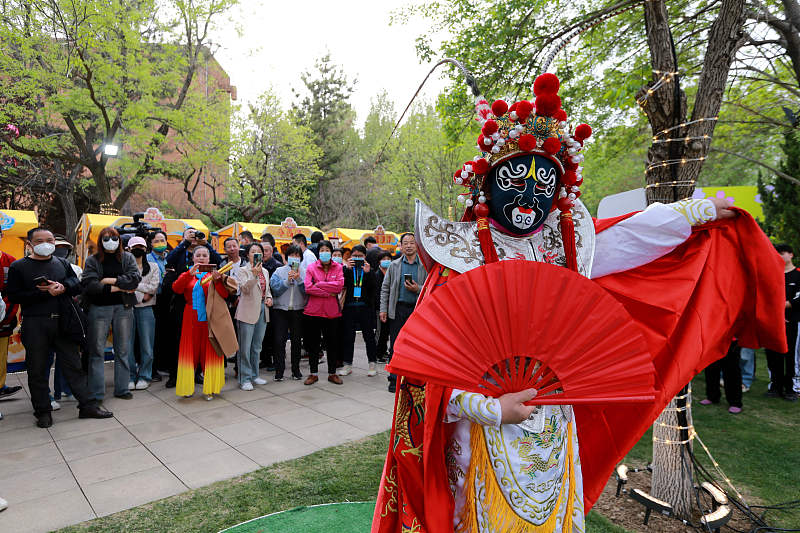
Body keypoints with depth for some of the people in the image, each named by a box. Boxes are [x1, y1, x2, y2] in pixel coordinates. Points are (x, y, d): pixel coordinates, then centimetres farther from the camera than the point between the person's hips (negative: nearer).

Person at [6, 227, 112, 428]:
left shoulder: (62, 264, 14)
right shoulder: (18, 267, 2)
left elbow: (77, 285, 9)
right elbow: (13, 296, -5)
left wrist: (63, 287, -11)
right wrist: (44, 293, -14)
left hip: (63, 322, 3)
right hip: (35, 325, -2)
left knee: (74, 364, 5)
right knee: (37, 370, 6)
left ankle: (87, 405, 10)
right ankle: (43, 411, 19)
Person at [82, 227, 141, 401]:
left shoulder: (127, 258, 10)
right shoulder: (92, 260, 5)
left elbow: (135, 278, -6)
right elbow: (89, 285, -10)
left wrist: (112, 280, -12)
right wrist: (118, 288, -12)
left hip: (123, 307, 1)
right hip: (99, 307, -1)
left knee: (122, 350, 7)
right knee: (97, 351, 1)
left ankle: (122, 388, 16)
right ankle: (96, 393, 8)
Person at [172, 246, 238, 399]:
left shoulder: (214, 273, 8)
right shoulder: (187, 274, 11)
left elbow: (225, 295, -2)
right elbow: (176, 289, -9)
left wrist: (217, 280, -17)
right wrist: (190, 273, -18)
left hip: (210, 319, -1)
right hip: (191, 319, 1)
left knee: (210, 352, 1)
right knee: (190, 352, 4)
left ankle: (210, 388, 8)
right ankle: (187, 387, 15)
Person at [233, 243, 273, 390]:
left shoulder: (265, 271, 14)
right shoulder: (242, 270, -5)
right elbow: (244, 288, -20)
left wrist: (269, 298, 5)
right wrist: (254, 274, -33)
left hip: (262, 311, 6)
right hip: (248, 312, -6)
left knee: (257, 347, 14)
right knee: (245, 348, -2)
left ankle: (254, 375, 25)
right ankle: (245, 379, 6)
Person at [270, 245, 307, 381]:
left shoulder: (304, 272, 6)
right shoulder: (279, 271, 5)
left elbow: (306, 291, -6)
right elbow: (275, 289, -7)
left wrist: (298, 279, -18)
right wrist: (287, 281, -16)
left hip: (298, 310, 1)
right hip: (280, 309, -1)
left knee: (297, 340, 7)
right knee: (279, 340, -4)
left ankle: (296, 370, 19)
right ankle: (279, 370, 5)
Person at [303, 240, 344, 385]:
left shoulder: (338, 267, 4)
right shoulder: (312, 267, 1)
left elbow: (339, 285, -11)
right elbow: (308, 288, -10)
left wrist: (318, 284, -12)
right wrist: (328, 293, -14)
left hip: (331, 311, 1)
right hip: (313, 310, 0)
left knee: (332, 343, 8)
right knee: (313, 343, 8)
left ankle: (332, 373, 22)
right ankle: (313, 373, 21)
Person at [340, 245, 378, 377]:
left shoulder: (370, 270, 4)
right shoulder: (347, 269, 5)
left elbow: (374, 288, -7)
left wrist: (368, 273, -17)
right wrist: (347, 269, -16)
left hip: (365, 307, -1)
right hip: (349, 307, 1)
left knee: (369, 336, 6)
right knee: (348, 337, 7)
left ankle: (373, 364, 17)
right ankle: (347, 364, 18)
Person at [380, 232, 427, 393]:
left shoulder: (424, 266, 5)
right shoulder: (394, 265, 9)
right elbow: (385, 288, 8)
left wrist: (417, 289, -13)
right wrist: (383, 309, 1)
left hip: (417, 309, 0)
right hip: (398, 309, 1)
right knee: (395, 345, 3)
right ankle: (394, 379, 12)